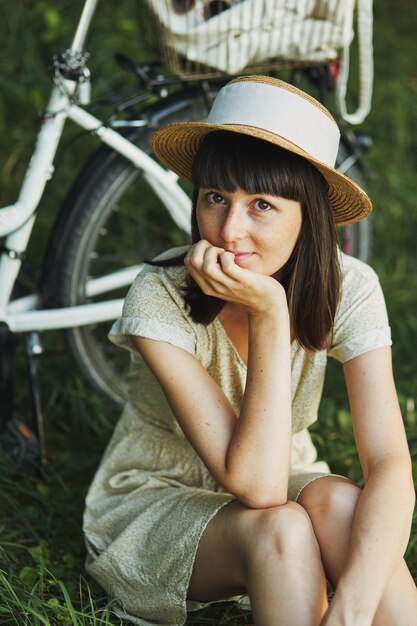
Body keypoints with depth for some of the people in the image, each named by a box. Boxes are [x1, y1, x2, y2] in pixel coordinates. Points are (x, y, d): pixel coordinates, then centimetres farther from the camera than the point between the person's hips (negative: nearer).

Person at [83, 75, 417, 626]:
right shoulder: (159, 300, -28)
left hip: (281, 481, 3)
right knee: (279, 530, -33)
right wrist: (268, 313, -39)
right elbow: (255, 484, -33)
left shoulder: (348, 289, -20)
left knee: (338, 503, -31)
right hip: (152, 503, -2)